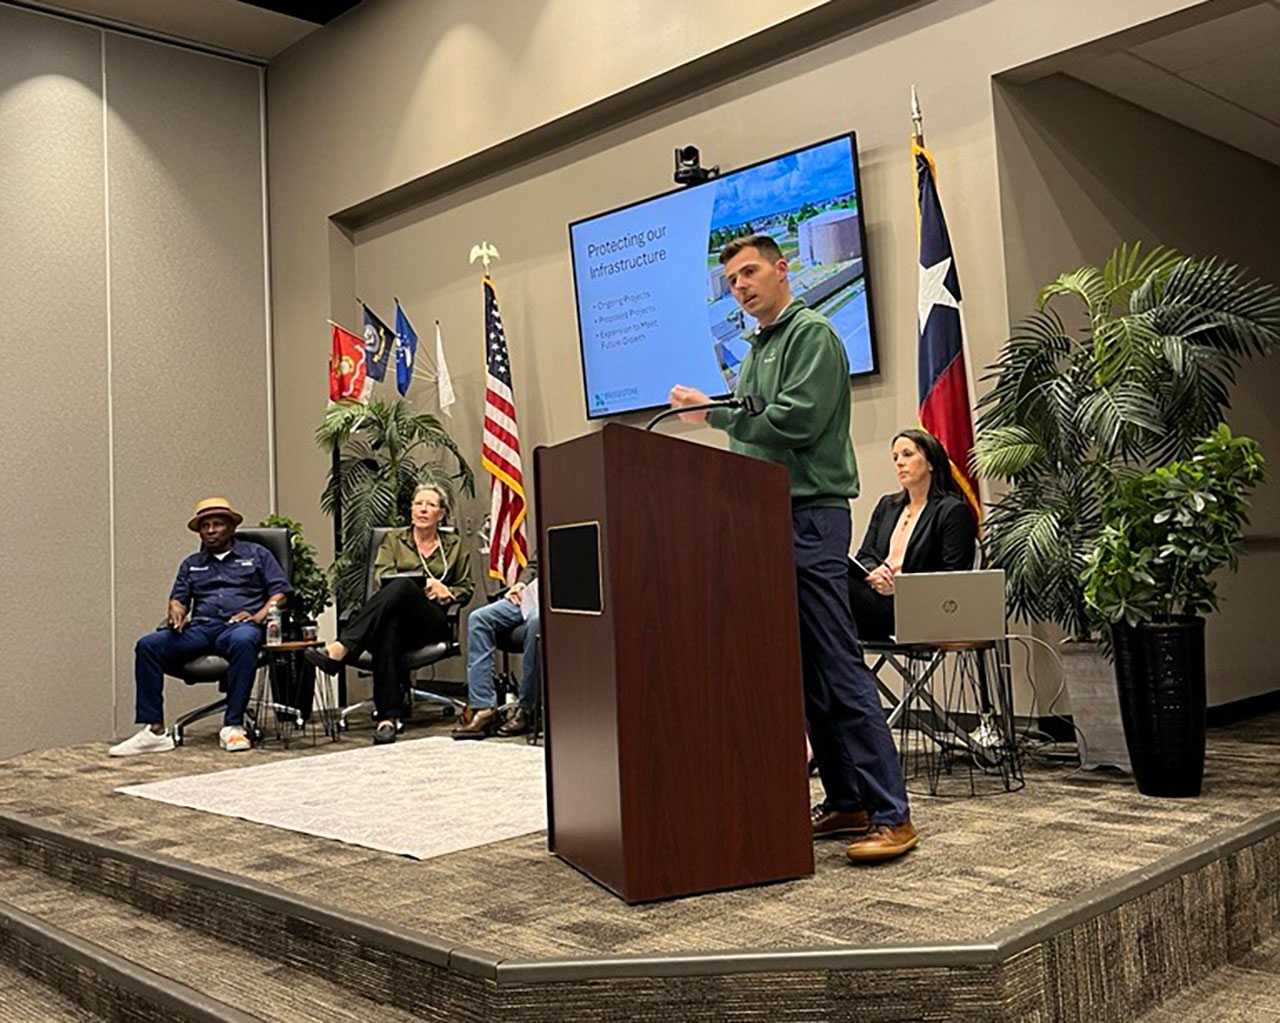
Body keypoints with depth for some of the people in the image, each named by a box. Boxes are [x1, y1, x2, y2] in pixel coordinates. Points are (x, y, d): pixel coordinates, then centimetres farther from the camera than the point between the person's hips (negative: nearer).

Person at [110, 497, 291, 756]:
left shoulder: (256, 554, 18)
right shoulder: (191, 564, 29)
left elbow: (281, 591, 8)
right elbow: (178, 598, 20)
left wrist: (258, 616, -10)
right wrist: (176, 612, -5)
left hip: (239, 625, -4)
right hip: (200, 627, 4)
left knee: (243, 641, -40)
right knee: (147, 645, -22)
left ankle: (233, 726, -37)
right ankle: (154, 730, -25)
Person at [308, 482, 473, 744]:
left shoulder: (455, 546, 23)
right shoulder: (393, 539, 22)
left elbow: (466, 589, 24)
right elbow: (381, 577, 5)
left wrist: (446, 592, 0)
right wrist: (425, 584, -9)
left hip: (432, 622, 0)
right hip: (396, 613, 0)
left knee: (401, 587, -36)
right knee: (389, 626, -42)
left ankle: (339, 650, -48)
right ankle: (388, 717, -48)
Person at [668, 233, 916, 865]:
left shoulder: (811, 333, -4)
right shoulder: (756, 351, 22)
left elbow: (795, 420, -17)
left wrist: (713, 412, -7)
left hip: (810, 515, -9)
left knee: (837, 666, -11)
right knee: (805, 672, 8)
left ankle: (890, 814, -7)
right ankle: (846, 801, 14)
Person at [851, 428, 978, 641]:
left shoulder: (953, 510, 3)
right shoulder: (887, 505, 25)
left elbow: (951, 578, -5)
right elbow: (864, 555, 16)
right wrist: (874, 572, -8)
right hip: (880, 596, 6)